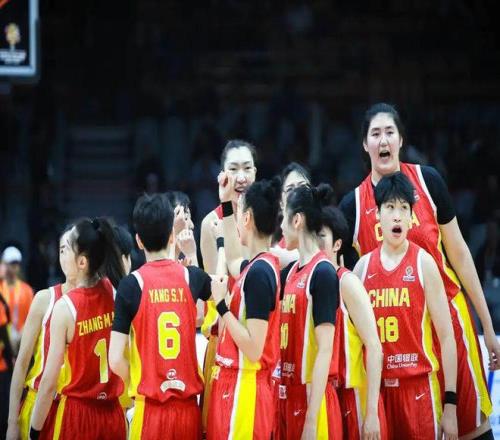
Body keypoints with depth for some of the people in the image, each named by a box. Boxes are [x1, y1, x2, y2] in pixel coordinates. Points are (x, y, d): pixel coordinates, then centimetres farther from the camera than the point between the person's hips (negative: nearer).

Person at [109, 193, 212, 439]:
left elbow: (115, 360, -10)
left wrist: (137, 385, 8)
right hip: (188, 408, 3)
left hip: (150, 409, -3)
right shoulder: (192, 277, 1)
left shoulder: (131, 284, -7)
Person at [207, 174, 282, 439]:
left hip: (243, 390, -9)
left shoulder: (258, 273, -17)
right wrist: (226, 203, 36)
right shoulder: (260, 266, 9)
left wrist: (222, 305, -14)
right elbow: (233, 262, 37)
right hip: (238, 387, 9)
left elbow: (254, 349, -21)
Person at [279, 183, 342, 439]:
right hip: (287, 395, 8)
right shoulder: (291, 271, 11)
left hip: (312, 398, -8)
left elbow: (325, 350, -16)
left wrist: (312, 418, -20)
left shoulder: (323, 273, -12)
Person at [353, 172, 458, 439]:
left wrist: (450, 403, -8)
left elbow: (446, 336, -3)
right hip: (377, 388, 3)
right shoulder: (363, 267, 8)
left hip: (419, 387, -3)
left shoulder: (423, 263, -2)